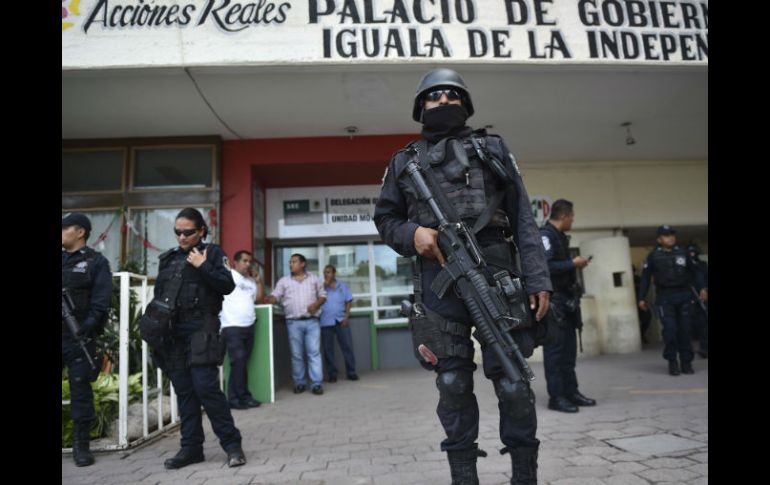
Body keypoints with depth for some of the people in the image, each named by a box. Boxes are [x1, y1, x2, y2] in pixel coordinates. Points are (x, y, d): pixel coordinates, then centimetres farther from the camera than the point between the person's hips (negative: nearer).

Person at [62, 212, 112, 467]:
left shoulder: (96, 262, 2)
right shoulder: (63, 259, 16)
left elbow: (101, 299, -6)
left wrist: (89, 325, -18)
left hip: (79, 337, -4)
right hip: (65, 333, 4)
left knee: (80, 390, 3)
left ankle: (81, 444, 13)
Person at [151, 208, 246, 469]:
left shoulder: (212, 252, 2)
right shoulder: (168, 258, 16)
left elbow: (227, 286, -7)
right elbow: (158, 295, 19)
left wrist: (202, 266, -15)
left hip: (200, 330, -5)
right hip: (172, 333, 5)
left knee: (206, 387, -10)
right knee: (184, 391, 8)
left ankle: (231, 443, 1)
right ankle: (191, 447, 17)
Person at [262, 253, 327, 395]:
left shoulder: (314, 279, 11)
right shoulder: (284, 281, 10)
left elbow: (322, 295, 13)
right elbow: (275, 296, 1)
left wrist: (316, 304, -7)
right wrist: (265, 299, -20)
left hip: (312, 321, -1)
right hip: (294, 322, 1)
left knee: (314, 353, -4)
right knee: (296, 354, 4)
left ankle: (317, 383, -3)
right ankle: (299, 383, 14)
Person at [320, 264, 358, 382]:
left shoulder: (343, 286, 9)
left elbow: (349, 302, 8)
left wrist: (346, 317, -3)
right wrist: (324, 286, -12)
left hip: (341, 321, 1)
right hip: (326, 322, -1)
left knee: (347, 346, 1)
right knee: (328, 349, 3)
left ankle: (351, 372, 10)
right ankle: (332, 374, 12)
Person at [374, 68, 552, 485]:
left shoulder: (492, 149, 14)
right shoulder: (404, 161, 17)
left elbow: (523, 220, 8)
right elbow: (384, 218, 17)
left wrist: (538, 278, -2)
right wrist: (412, 234, -6)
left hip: (495, 274, 0)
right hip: (437, 282, 1)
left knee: (512, 380, 0)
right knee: (453, 384, 6)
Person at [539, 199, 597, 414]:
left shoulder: (559, 237, 18)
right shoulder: (545, 235, -13)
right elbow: (546, 266, -24)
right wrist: (573, 263, -16)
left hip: (565, 299, 10)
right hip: (553, 300, -10)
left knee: (569, 348, 12)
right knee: (555, 349, -5)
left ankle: (571, 391, 21)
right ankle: (556, 396, 2)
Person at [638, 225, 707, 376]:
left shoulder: (683, 253, 9)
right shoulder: (653, 256, 2)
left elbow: (695, 272, 13)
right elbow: (645, 277, 3)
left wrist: (702, 288, -1)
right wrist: (641, 298, 0)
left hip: (684, 296, 2)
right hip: (665, 298, -2)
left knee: (684, 330, 4)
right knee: (670, 329, -9)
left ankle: (686, 363, 12)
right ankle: (672, 362, 3)